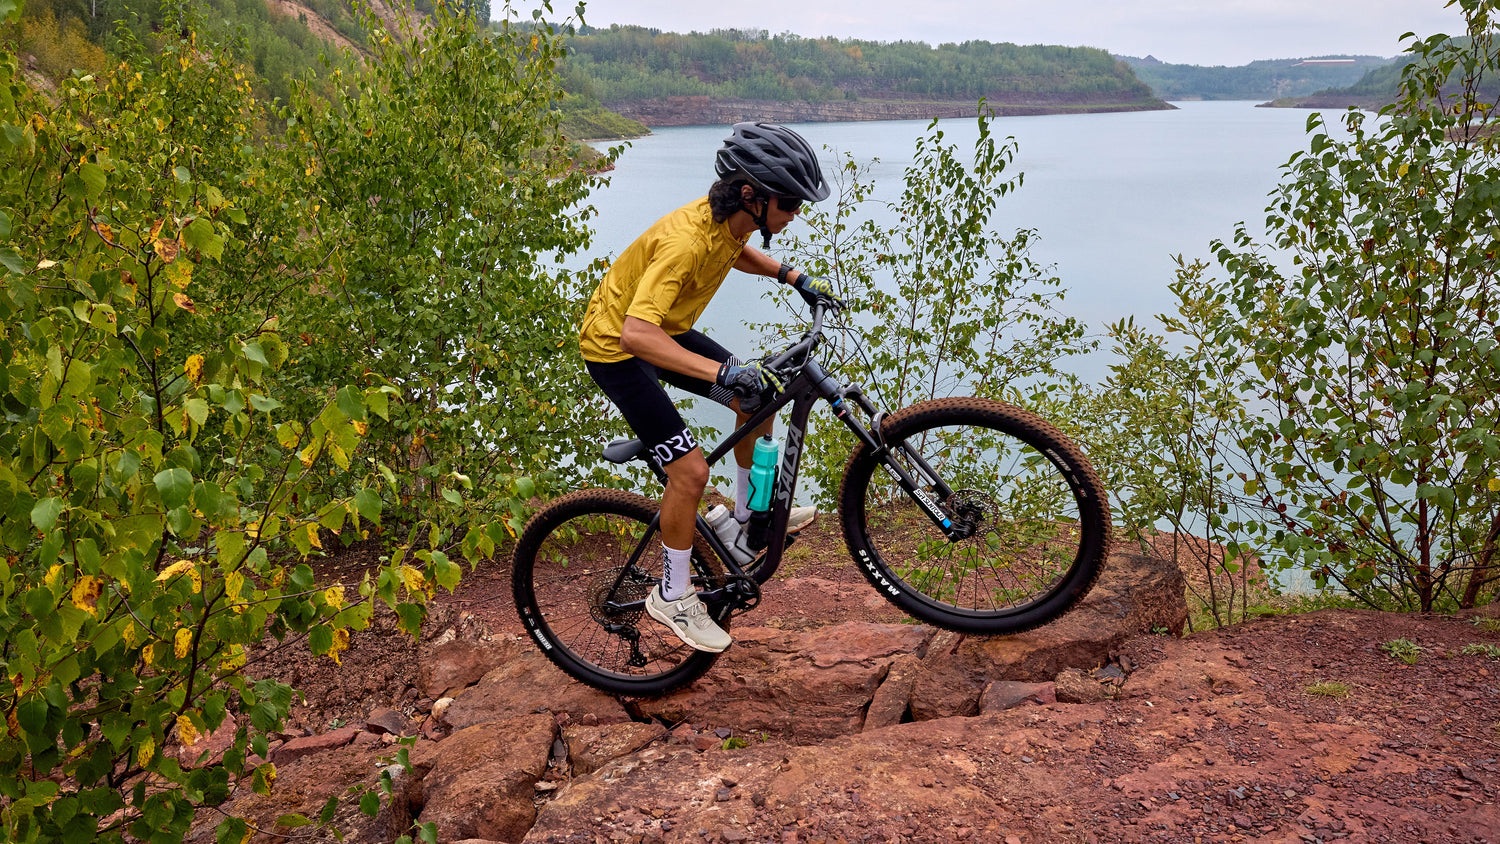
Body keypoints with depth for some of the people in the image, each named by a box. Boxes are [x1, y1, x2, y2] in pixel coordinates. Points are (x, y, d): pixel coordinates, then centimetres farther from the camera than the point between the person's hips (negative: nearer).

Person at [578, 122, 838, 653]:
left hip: (666, 330, 9)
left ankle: (744, 520, 24)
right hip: (616, 348, -9)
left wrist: (795, 278, 10)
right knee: (691, 470, -16)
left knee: (758, 398, 7)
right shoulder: (685, 241, -36)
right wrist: (721, 371, -54)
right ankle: (672, 595, 5)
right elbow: (636, 333, -47)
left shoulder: (733, 220, -9)